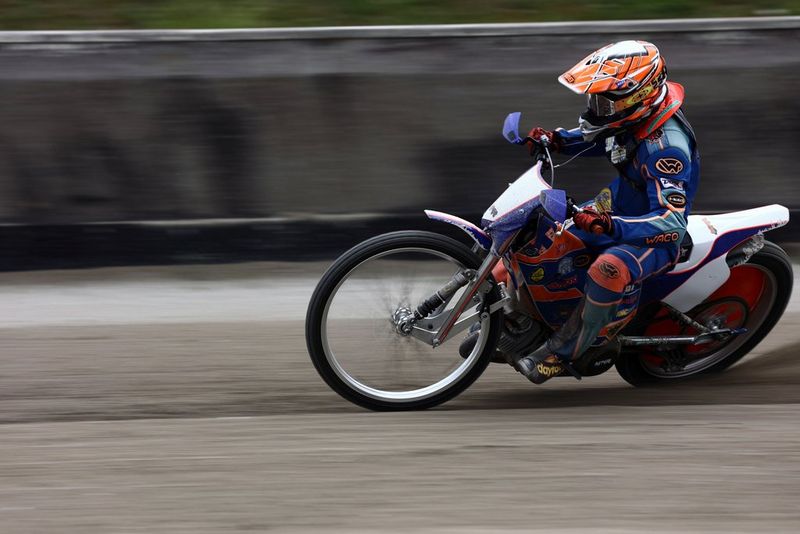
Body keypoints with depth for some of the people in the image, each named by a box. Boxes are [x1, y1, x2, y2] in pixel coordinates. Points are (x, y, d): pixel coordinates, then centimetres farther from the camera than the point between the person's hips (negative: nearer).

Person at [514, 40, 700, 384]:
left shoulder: (666, 146, -32)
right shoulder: (634, 119, -7)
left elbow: (671, 223, -38)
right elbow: (600, 139, 18)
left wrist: (611, 226, -50)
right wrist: (558, 140, -1)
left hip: (656, 238, -10)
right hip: (617, 207, 10)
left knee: (609, 269, -38)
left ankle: (562, 354, -25)